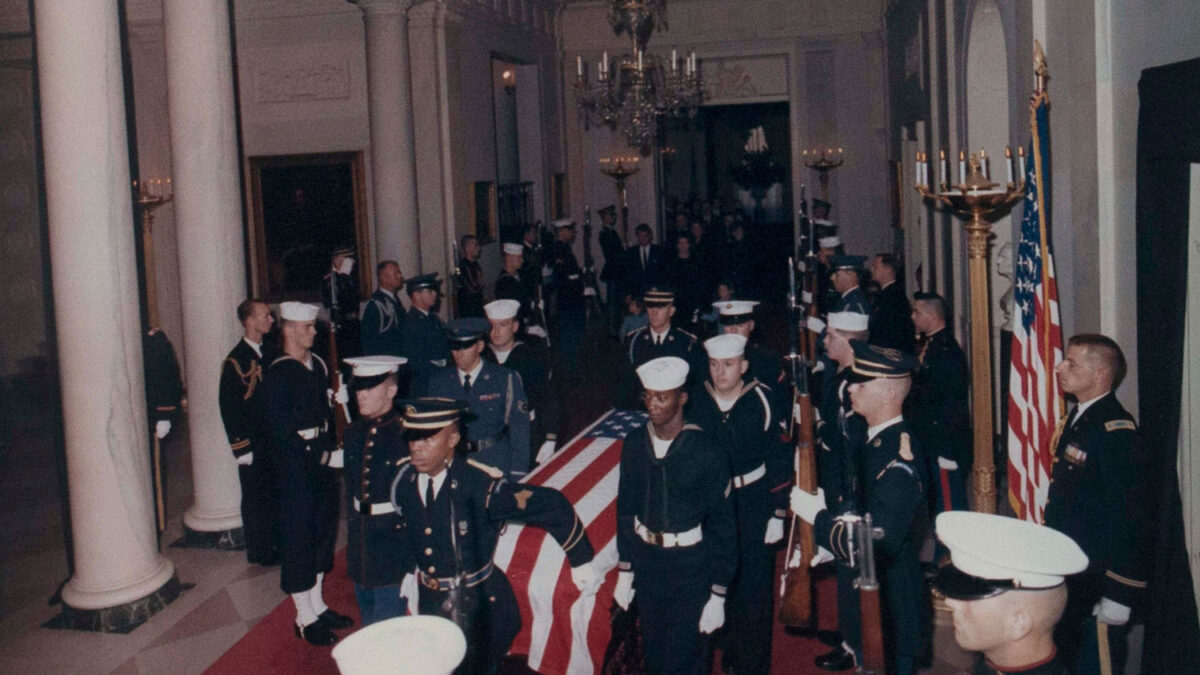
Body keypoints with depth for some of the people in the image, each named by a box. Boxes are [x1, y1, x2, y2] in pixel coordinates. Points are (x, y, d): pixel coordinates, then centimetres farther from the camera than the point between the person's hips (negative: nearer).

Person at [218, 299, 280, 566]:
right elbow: (229, 408, -14)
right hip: (254, 444, -7)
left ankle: (277, 544, 27)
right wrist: (242, 448, -15)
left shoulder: (269, 354, 8)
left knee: (277, 494, 14)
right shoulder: (235, 362, -14)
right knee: (256, 499, 5)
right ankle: (260, 552, 17)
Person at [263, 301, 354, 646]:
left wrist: (337, 399, -2)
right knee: (298, 536, 2)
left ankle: (317, 605, 31)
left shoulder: (318, 364, 7)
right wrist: (320, 456, -19)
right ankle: (305, 618, 13)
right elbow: (279, 427, -18)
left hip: (322, 458, 8)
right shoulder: (278, 372, -16)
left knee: (323, 529, 16)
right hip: (296, 462, -8)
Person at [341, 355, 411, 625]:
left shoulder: (406, 434, -14)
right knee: (368, 625, 17)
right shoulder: (354, 433, 8)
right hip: (360, 540, 7)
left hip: (394, 540, -7)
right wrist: (352, 528, 16)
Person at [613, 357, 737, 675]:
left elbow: (722, 525, -11)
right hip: (645, 557, 5)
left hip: (690, 565, -4)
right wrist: (625, 570, 10)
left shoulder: (707, 452, -16)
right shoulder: (635, 443, -2)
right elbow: (626, 507, 8)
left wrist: (718, 594, -10)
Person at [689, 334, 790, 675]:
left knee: (754, 586, 3)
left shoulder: (761, 401, -11)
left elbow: (779, 460, -4)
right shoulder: (696, 401, -6)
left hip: (753, 503, -2)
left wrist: (778, 513, -6)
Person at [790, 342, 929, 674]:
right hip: (867, 595, 9)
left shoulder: (898, 463, -28)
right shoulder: (877, 439, 2)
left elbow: (874, 546, -30)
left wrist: (817, 515, -22)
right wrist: (830, 544, 3)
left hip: (892, 606, -9)